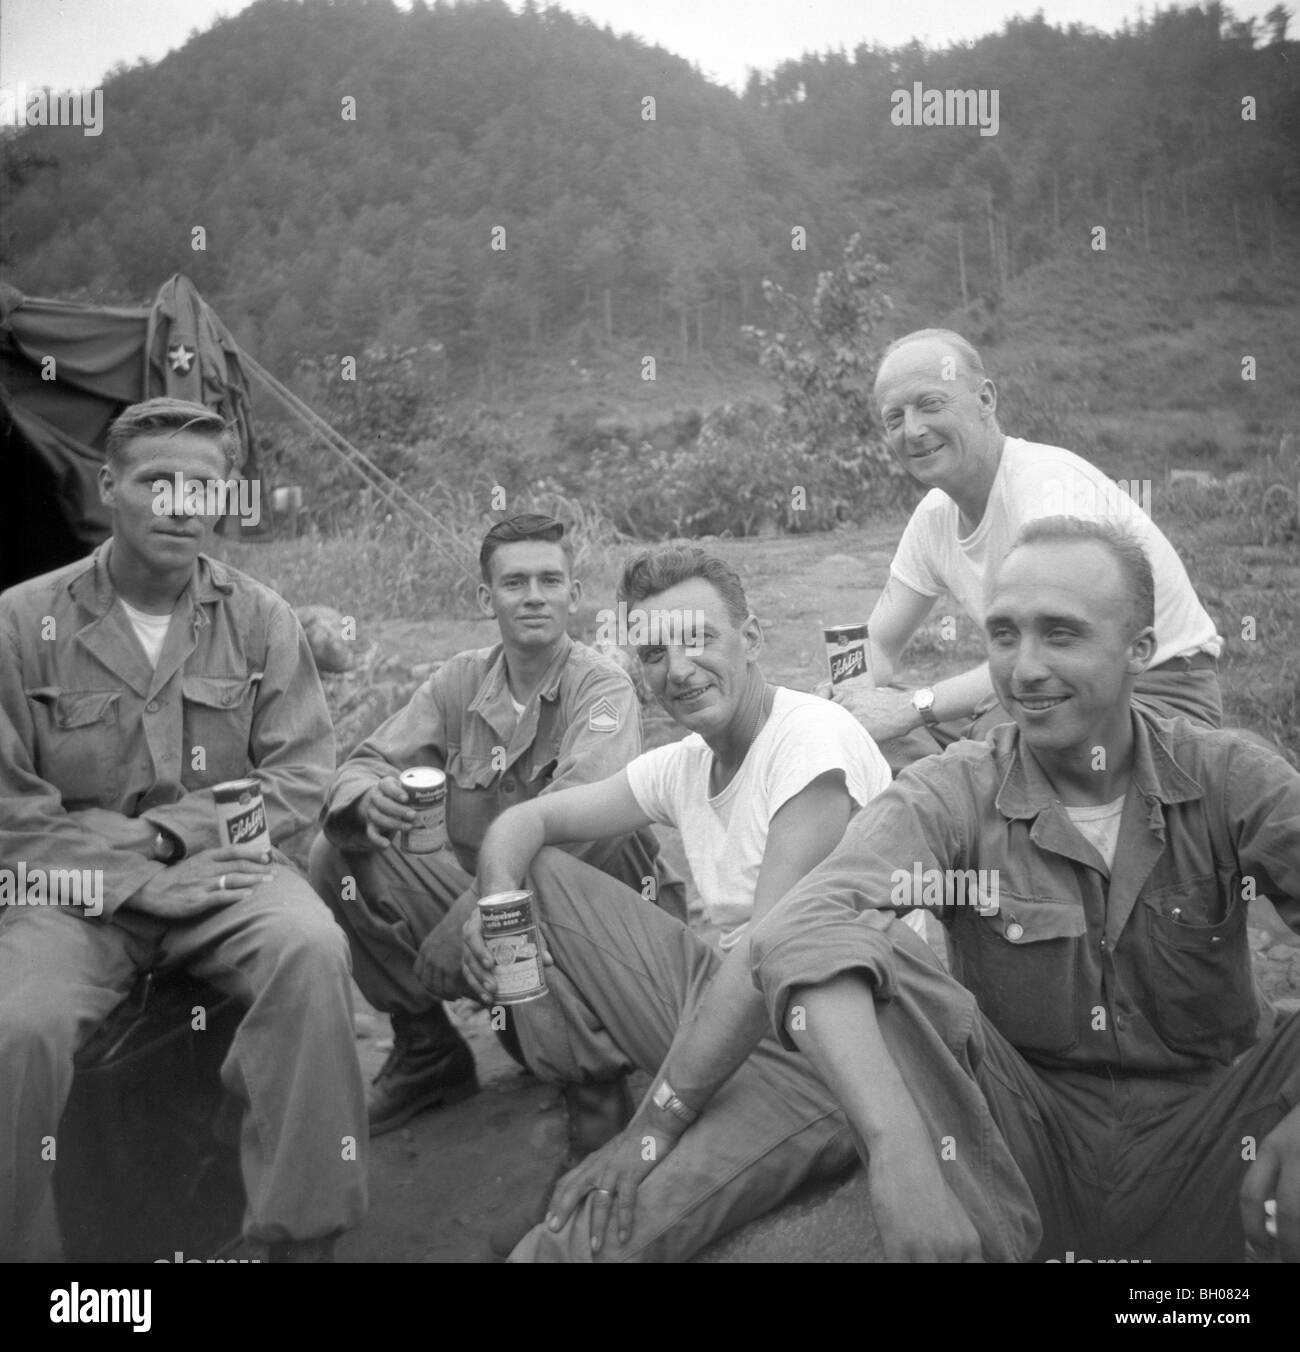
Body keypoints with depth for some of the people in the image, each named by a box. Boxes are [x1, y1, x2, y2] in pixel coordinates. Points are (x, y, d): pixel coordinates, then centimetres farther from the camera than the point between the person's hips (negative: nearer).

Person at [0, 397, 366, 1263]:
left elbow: (298, 778, -1)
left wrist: (158, 834, -12)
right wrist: (142, 884, -15)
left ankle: (303, 1234, -14)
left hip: (221, 870, 1)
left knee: (311, 951, -30)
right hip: (75, 892, 0)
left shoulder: (259, 618, 3)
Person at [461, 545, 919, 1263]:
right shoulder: (684, 763, 8)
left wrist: (656, 1124, -24)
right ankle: (583, 1111, 9)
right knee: (536, 874, 5)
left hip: (811, 1054, -8)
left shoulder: (813, 739, -18)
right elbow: (527, 818, 12)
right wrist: (497, 902, -12)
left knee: (603, 1226, -32)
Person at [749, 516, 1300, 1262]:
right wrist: (899, 1150, -44)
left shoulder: (1231, 780, -5)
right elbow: (804, 931, -29)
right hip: (1027, 1140, 0)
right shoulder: (953, 795, -11)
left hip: (1205, 1142, 0)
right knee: (877, 957, -25)